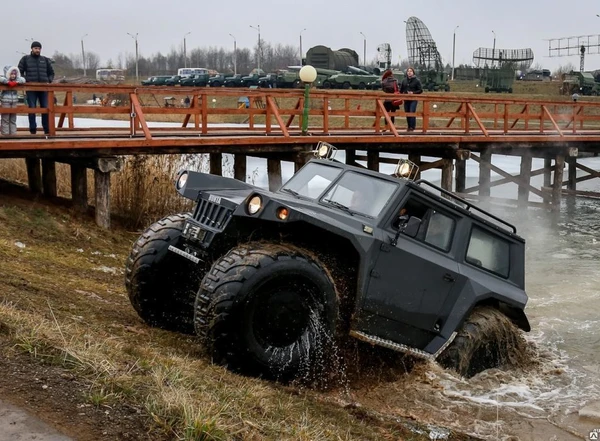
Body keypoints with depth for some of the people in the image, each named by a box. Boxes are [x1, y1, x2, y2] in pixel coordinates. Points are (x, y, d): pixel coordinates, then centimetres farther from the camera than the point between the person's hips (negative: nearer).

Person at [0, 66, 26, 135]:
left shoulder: (17, 80, 9)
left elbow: (23, 80, -3)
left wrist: (16, 82, -16)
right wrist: (8, 82, -24)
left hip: (14, 102, 5)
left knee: (13, 119, 10)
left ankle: (13, 133, 15)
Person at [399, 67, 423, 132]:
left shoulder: (417, 80, -3)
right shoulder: (404, 80, 8)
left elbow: (420, 90, -4)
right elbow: (401, 90, 18)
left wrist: (413, 93, -15)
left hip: (413, 100, -4)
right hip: (406, 99, 4)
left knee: (412, 113, -14)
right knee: (407, 113, 7)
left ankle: (412, 127, -10)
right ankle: (409, 127, 18)